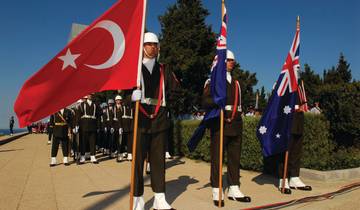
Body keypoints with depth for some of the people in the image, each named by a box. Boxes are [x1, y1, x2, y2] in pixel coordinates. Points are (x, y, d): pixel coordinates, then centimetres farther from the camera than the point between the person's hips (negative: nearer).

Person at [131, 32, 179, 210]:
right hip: (141, 119, -3)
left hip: (160, 119, 4)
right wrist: (133, 97, -19)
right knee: (138, 159, 0)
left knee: (158, 159, 8)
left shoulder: (163, 70, 15)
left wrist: (162, 100, 7)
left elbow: (173, 90, 20)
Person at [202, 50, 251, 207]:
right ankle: (217, 192, 7)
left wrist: (237, 119, 15)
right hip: (219, 124, -6)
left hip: (236, 124, 7)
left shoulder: (235, 83, 20)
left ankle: (234, 190, 19)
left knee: (235, 158, 9)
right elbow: (205, 102, -10)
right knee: (217, 158, -1)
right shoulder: (212, 81, 0)